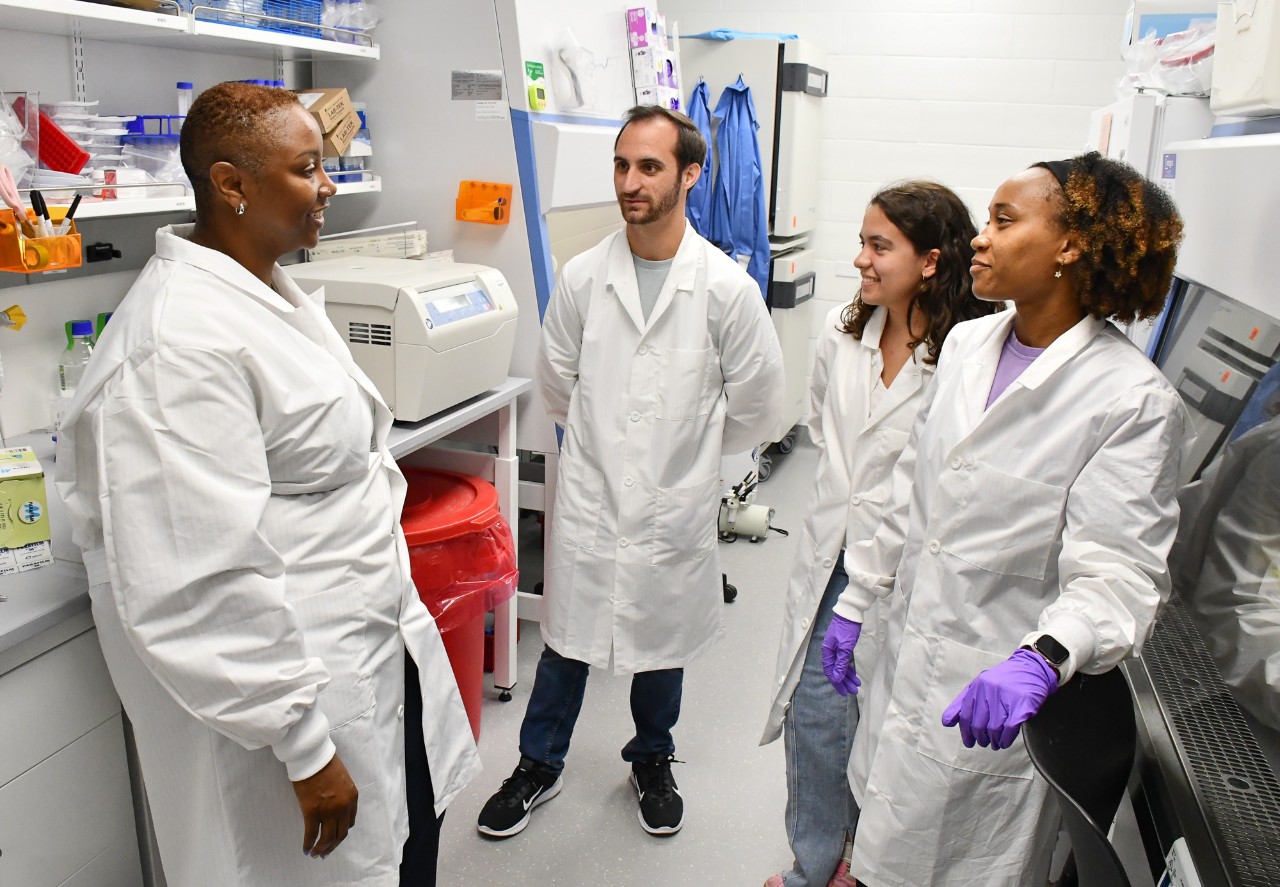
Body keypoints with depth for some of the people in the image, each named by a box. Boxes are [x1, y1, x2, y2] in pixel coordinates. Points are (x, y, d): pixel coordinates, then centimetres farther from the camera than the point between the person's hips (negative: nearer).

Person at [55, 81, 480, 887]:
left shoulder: (276, 291, 8)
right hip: (296, 682, -9)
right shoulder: (177, 343, -24)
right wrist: (304, 750, -20)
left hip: (376, 656, 9)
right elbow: (206, 582, -26)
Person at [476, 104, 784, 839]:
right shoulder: (584, 277, -5)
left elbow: (757, 405, -1)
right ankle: (540, 767, 37)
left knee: (662, 646, 17)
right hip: (590, 496, 1)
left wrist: (686, 449, 10)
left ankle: (653, 763, 43)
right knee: (567, 641, 14)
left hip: (675, 504, -1)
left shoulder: (727, 286, -10)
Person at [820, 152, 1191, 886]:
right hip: (911, 655, 6)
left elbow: (1117, 576, -22)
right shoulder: (967, 344, 3)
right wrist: (857, 599, 14)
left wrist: (1042, 659, -40)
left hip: (994, 698, -5)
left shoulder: (1136, 400, -17)